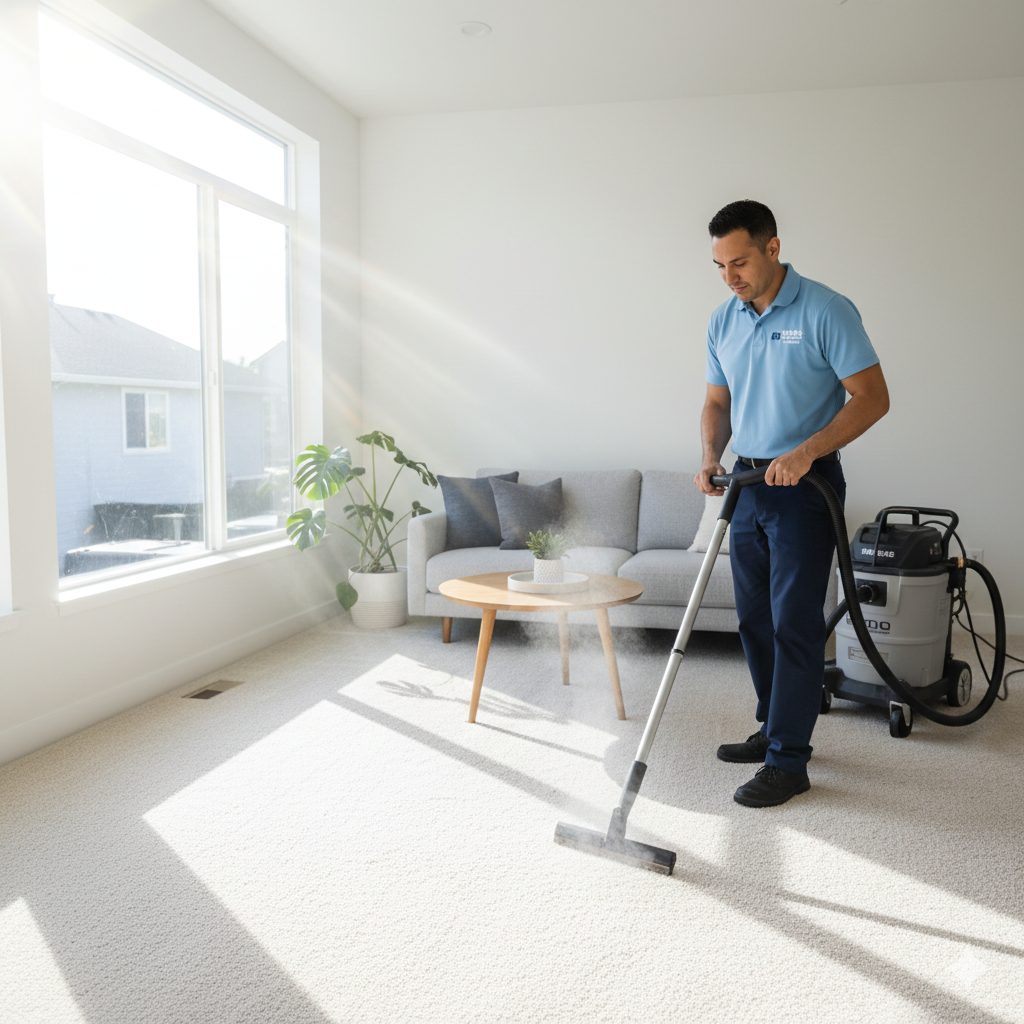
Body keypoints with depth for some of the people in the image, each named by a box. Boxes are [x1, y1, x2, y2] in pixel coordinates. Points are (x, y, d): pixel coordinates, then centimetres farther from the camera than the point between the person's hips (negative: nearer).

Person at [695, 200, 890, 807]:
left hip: (805, 487, -7)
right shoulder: (724, 321, 7)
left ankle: (789, 762, 4)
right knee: (755, 619, 13)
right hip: (749, 484, 7)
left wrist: (804, 453, -24)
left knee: (794, 623, -5)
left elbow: (873, 398, -14)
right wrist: (711, 457, -4)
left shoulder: (826, 311, -13)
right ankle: (776, 729, 29)